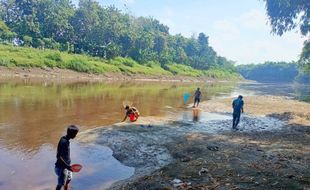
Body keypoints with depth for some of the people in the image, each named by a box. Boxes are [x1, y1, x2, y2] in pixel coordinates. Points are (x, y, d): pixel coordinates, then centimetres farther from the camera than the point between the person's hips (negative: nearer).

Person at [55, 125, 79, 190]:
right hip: (62, 167, -9)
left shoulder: (67, 140, 3)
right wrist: (67, 166, -28)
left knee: (68, 180, 23)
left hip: (66, 165, 9)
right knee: (61, 184, 3)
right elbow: (59, 156, -27)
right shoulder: (63, 142, -25)